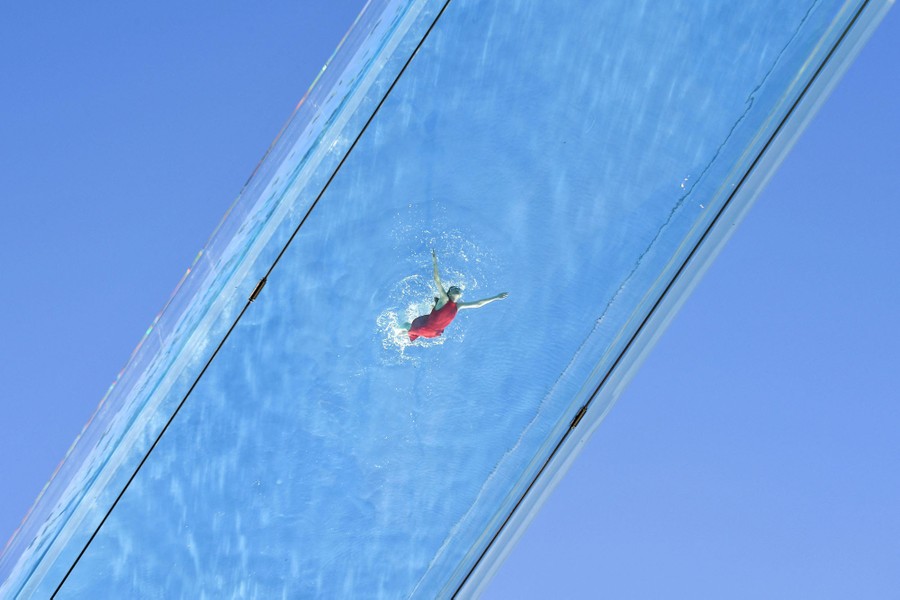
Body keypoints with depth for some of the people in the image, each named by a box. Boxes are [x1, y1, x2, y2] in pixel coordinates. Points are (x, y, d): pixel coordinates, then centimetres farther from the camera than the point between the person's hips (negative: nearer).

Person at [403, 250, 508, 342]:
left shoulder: (458, 306, -6)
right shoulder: (444, 299, -22)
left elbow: (478, 304, 0)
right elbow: (437, 280, -29)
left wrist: (496, 298, 0)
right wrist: (435, 262, -36)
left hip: (434, 332, 5)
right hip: (425, 326, -5)